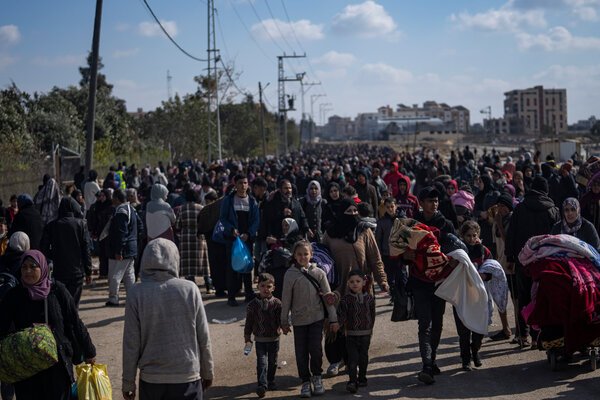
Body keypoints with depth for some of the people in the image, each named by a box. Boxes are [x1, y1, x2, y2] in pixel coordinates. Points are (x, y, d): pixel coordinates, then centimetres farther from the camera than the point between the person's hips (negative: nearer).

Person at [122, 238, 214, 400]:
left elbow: (131, 343, -5)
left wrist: (128, 382, 6)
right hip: (187, 377, 0)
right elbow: (203, 338, -2)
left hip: (150, 380, 0)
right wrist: (207, 372, 12)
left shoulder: (136, 293, -8)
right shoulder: (190, 289, -7)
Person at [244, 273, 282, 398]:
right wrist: (247, 337, 2)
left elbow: (281, 318, -2)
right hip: (260, 339, -1)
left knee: (272, 362, 14)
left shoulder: (277, 303, -6)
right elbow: (249, 322, 0)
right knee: (262, 362, -8)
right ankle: (262, 385, -13)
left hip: (274, 338, 1)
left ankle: (270, 381, 30)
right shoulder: (253, 304, -6)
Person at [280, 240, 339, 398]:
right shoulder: (290, 274, -5)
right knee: (301, 353, 5)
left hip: (316, 317, 0)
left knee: (315, 348, -7)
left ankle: (317, 378, 16)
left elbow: (328, 297, 1)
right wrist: (284, 322, 2)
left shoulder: (319, 273, -2)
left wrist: (333, 319, 1)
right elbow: (286, 299, 0)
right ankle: (306, 382, 19)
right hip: (299, 319, 0)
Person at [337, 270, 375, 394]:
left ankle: (362, 378, 28)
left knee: (363, 357, 13)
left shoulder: (369, 298, 1)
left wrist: (370, 328, 14)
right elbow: (341, 315, -8)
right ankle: (352, 381, -8)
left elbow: (372, 314, 11)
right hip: (351, 334, -3)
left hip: (365, 334, 3)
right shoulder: (346, 300, -7)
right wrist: (336, 324, -22)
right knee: (352, 358, -8)